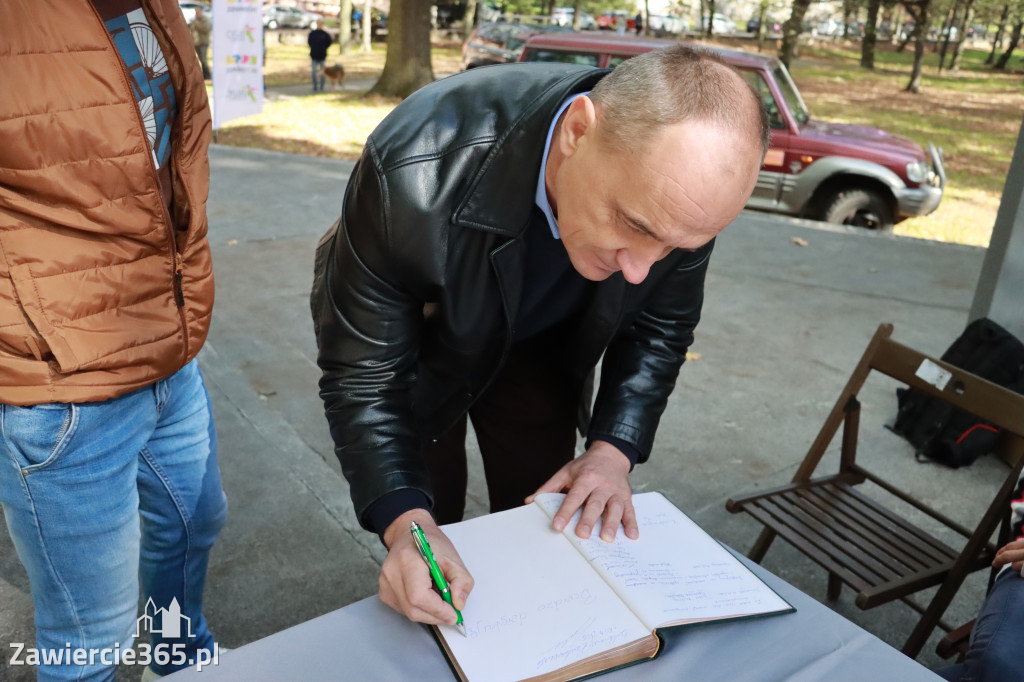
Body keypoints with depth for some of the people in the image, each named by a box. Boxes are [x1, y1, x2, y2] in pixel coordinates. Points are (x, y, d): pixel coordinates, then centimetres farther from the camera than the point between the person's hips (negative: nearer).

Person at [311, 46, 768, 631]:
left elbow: (659, 328, -9)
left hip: (539, 343, 3)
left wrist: (613, 450, -19)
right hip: (415, 342, -2)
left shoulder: (681, 187, -29)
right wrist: (406, 524, -38)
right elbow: (362, 373, -28)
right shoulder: (415, 174, -41)